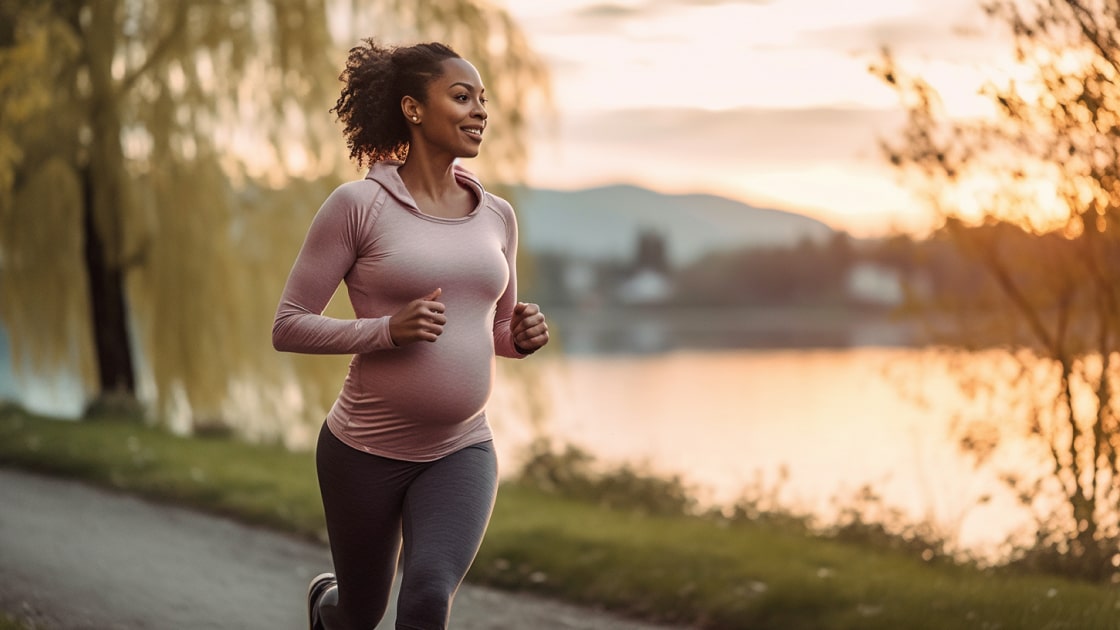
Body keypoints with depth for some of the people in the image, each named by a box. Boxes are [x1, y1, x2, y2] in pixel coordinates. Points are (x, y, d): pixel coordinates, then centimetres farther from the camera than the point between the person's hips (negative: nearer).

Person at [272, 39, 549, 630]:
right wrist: (389, 329, -24)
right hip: (366, 449, -2)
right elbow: (287, 326, -11)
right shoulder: (357, 204, -11)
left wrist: (524, 336, -6)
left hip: (461, 452, 3)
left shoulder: (497, 216, 4)